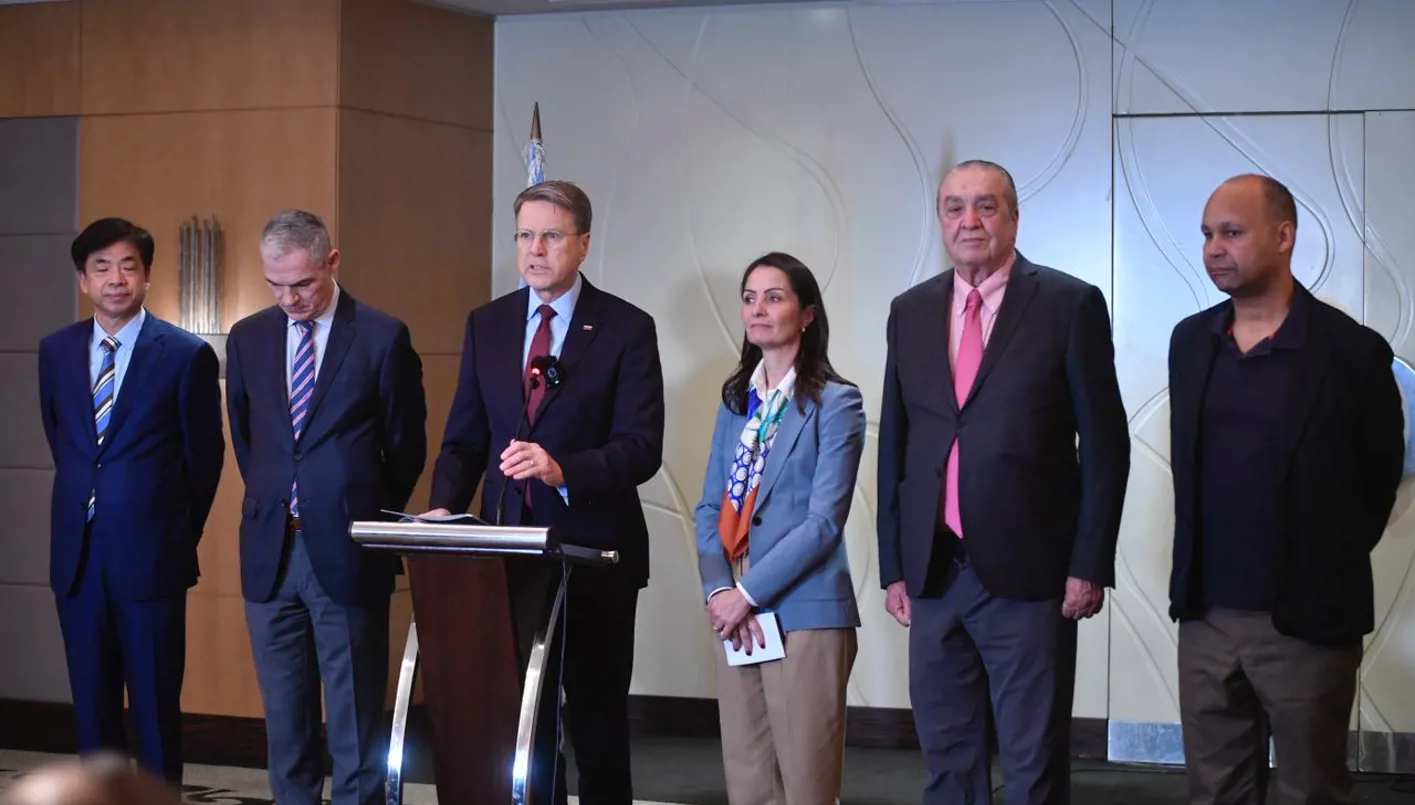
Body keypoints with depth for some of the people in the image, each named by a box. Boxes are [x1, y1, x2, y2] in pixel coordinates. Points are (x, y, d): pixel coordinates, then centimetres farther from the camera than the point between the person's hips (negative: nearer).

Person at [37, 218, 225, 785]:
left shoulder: (187, 355, -5)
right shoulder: (56, 351, 8)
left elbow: (205, 456, 2)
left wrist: (181, 534, 6)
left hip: (149, 556, -4)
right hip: (77, 554, 4)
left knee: (155, 705, 2)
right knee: (91, 703, 10)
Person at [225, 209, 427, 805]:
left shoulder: (383, 337, -5)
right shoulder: (248, 338, 8)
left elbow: (406, 446, 4)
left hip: (346, 553, -4)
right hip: (270, 551, 4)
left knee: (354, 722, 2)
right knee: (285, 718, 10)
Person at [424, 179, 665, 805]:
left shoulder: (627, 329, -5)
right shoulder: (487, 325, 8)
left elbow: (641, 448, -13)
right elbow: (464, 438, 9)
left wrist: (564, 470, -29)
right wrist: (446, 507, -9)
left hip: (593, 548, -3)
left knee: (597, 708, 6)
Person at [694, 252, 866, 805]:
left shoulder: (835, 403, -5)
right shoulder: (736, 399, 14)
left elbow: (824, 521, -12)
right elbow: (711, 507, 11)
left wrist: (747, 593, -13)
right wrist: (719, 591, -5)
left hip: (806, 613, -5)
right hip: (737, 614, 6)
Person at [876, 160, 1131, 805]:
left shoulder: (1070, 304, -3)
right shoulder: (911, 312, 10)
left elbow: (1104, 445, -3)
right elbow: (893, 447, 13)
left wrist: (1089, 565, -8)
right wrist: (892, 565, 10)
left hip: (1029, 574, -4)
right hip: (933, 574, 4)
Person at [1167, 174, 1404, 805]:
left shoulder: (1351, 349, -9)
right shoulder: (1190, 341, 6)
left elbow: (1379, 475, 1)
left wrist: (1329, 570, 7)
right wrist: (1196, 585, 15)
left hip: (1306, 621, -4)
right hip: (1206, 616, 5)